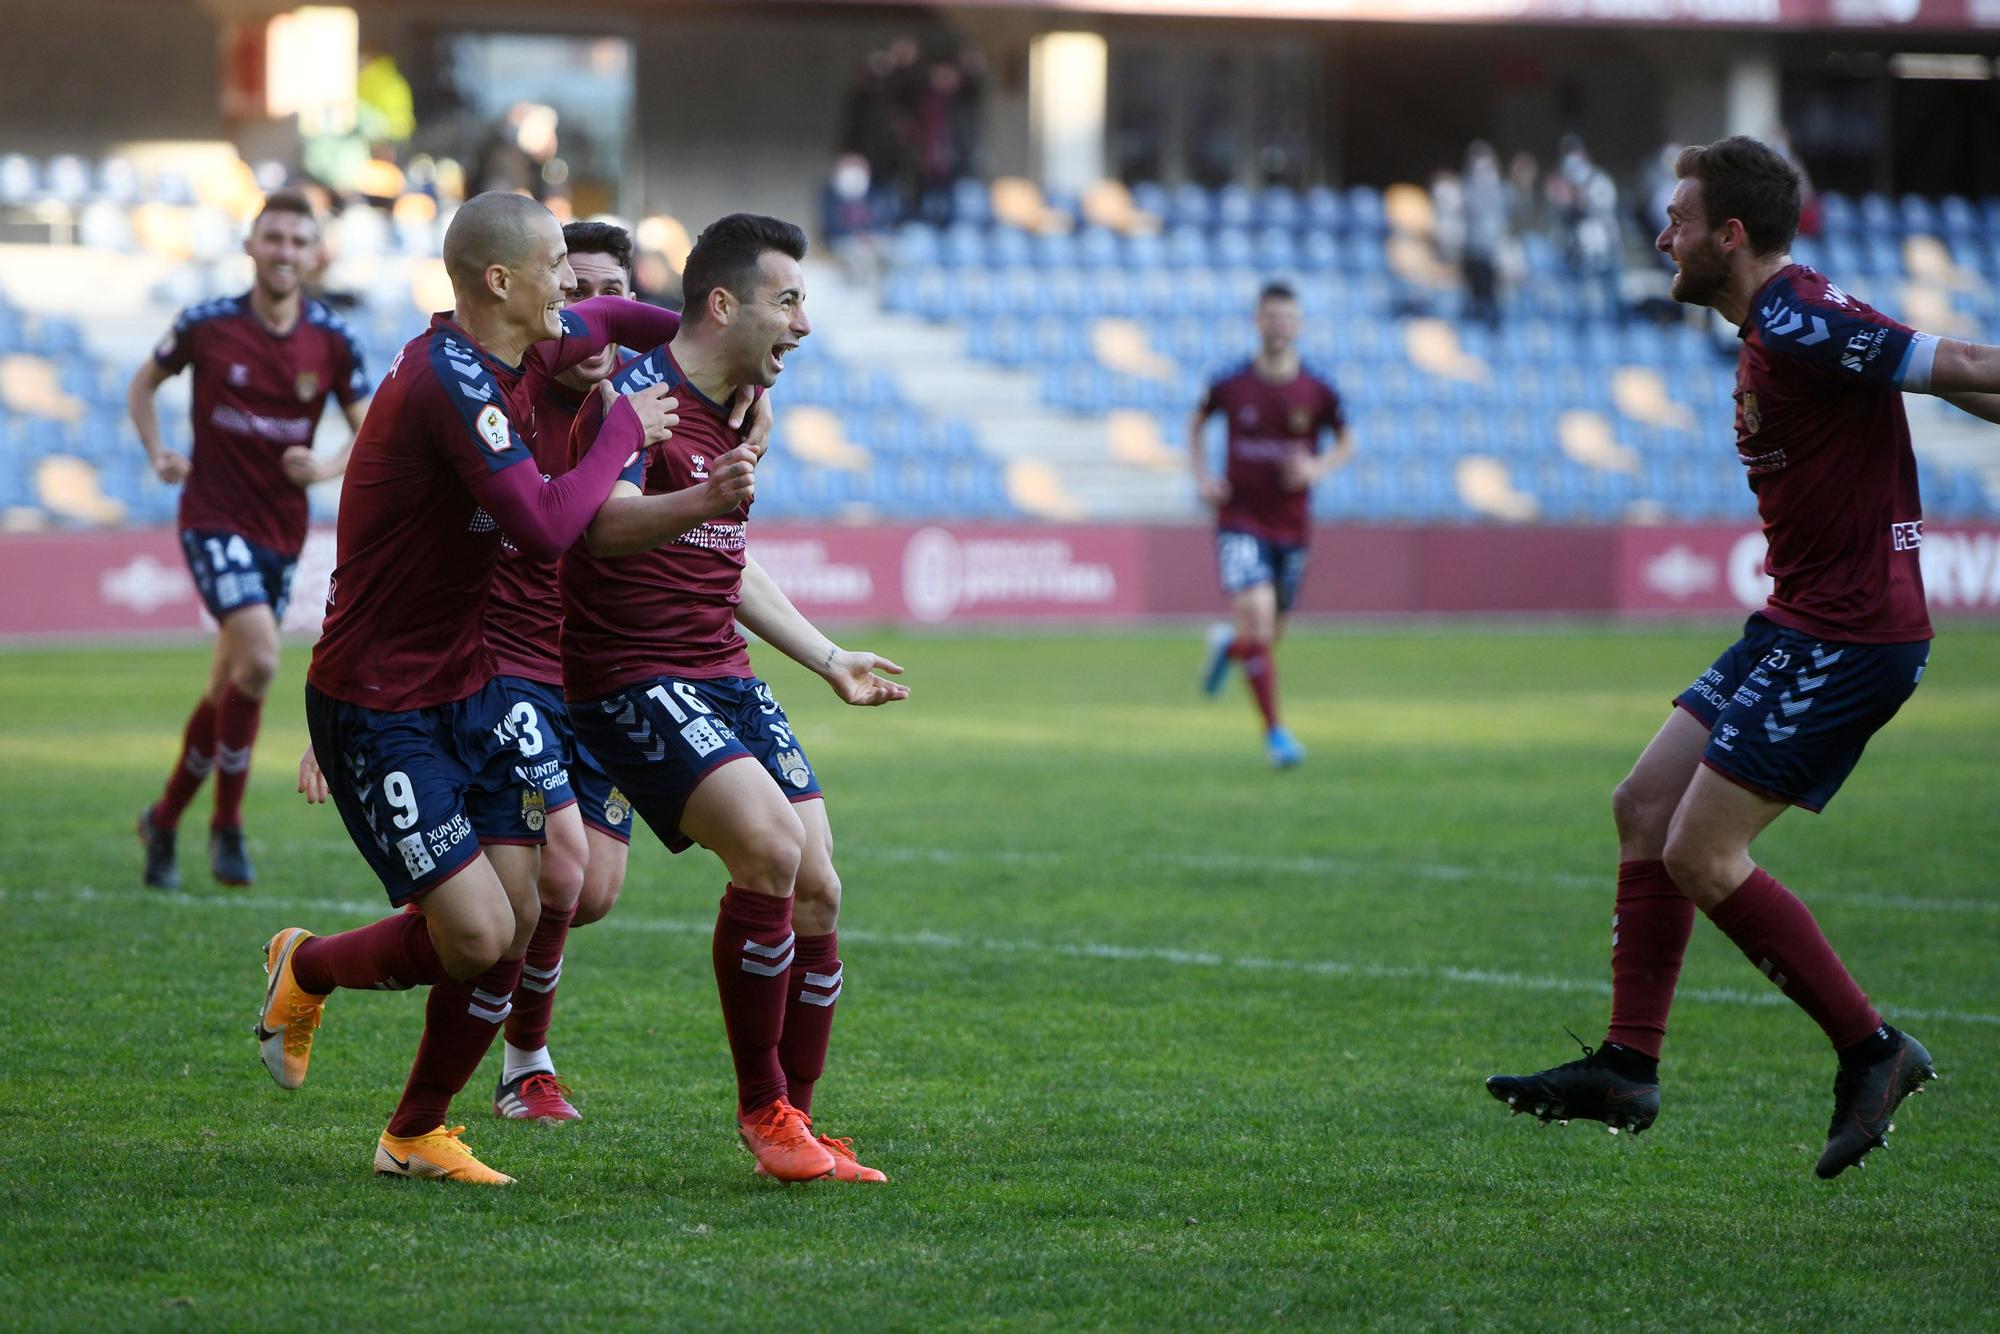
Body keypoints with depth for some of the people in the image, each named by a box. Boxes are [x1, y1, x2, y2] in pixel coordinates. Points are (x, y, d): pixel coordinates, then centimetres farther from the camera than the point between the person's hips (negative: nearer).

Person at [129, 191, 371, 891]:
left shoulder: (332, 341, -1)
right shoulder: (207, 325, -7)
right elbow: (145, 382, 11)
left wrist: (326, 468, -18)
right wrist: (158, 453, -5)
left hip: (282, 531, 4)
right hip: (214, 518, -4)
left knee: (229, 687, 12)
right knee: (259, 658, -23)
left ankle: (165, 818, 32)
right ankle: (227, 825, -8)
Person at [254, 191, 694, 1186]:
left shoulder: (529, 351, 4)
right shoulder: (449, 381, -25)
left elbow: (602, 320, 29)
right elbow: (547, 527, -32)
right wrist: (625, 428, -19)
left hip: (468, 685, 9)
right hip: (377, 709, -9)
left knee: (521, 911, 1)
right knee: (477, 936, -12)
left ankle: (415, 1136, 18)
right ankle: (307, 968, 19)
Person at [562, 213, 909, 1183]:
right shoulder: (639, 397, -13)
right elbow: (605, 527, -31)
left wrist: (831, 661, 27)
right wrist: (703, 500, -49)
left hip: (725, 677, 9)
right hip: (632, 680, -9)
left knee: (816, 890, 0)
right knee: (769, 846, -24)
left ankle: (797, 1124, 13)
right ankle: (761, 1109, -10)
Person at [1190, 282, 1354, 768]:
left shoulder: (1318, 392, -5)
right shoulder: (1231, 386, -6)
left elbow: (1346, 442, 9)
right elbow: (1197, 423, 14)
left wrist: (1319, 468, -12)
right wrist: (1202, 478, 0)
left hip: (1292, 527, 2)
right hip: (1240, 522, -2)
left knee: (1267, 637, 11)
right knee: (1257, 616, -21)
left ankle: (1229, 645, 50)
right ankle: (1275, 733, -12)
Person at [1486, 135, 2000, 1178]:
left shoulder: (1797, 324, -19)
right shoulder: (1777, 322, 13)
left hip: (1848, 638, -10)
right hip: (1799, 625, 10)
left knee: (1700, 856, -10)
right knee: (1645, 805, 9)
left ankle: (1871, 1050, 1)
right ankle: (1627, 1065, 12)